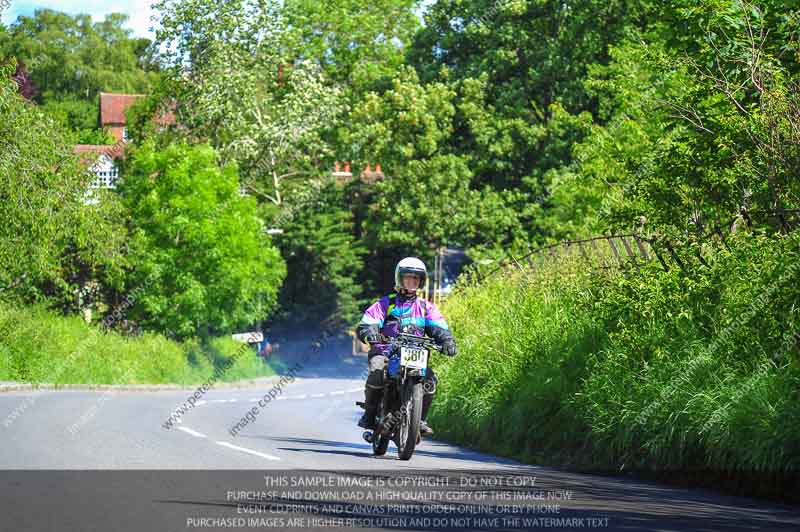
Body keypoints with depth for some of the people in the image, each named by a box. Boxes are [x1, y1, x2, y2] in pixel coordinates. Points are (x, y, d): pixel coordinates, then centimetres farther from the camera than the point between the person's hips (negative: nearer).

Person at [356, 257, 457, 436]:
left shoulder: (426, 307, 18)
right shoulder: (385, 303, 11)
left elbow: (439, 328, 5)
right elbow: (366, 323, 0)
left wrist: (447, 341, -18)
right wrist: (369, 334, -25)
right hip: (384, 352, -2)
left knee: (430, 379, -24)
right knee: (377, 373, -33)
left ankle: (420, 419, -7)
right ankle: (370, 414, -14)